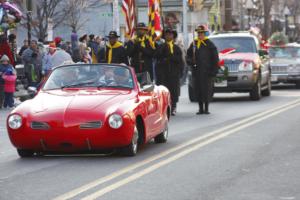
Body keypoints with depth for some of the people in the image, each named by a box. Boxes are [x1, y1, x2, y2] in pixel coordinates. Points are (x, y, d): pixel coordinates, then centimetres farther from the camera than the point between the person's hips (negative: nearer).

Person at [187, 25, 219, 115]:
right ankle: (201, 108, 11)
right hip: (196, 71, 4)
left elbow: (215, 58, -1)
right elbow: (189, 55, 18)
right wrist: (190, 61, -5)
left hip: (206, 72, -4)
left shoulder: (209, 44, 1)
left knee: (206, 90, -4)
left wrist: (213, 70, -7)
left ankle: (206, 108, 2)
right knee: (198, 90, 4)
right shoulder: (194, 44, 13)